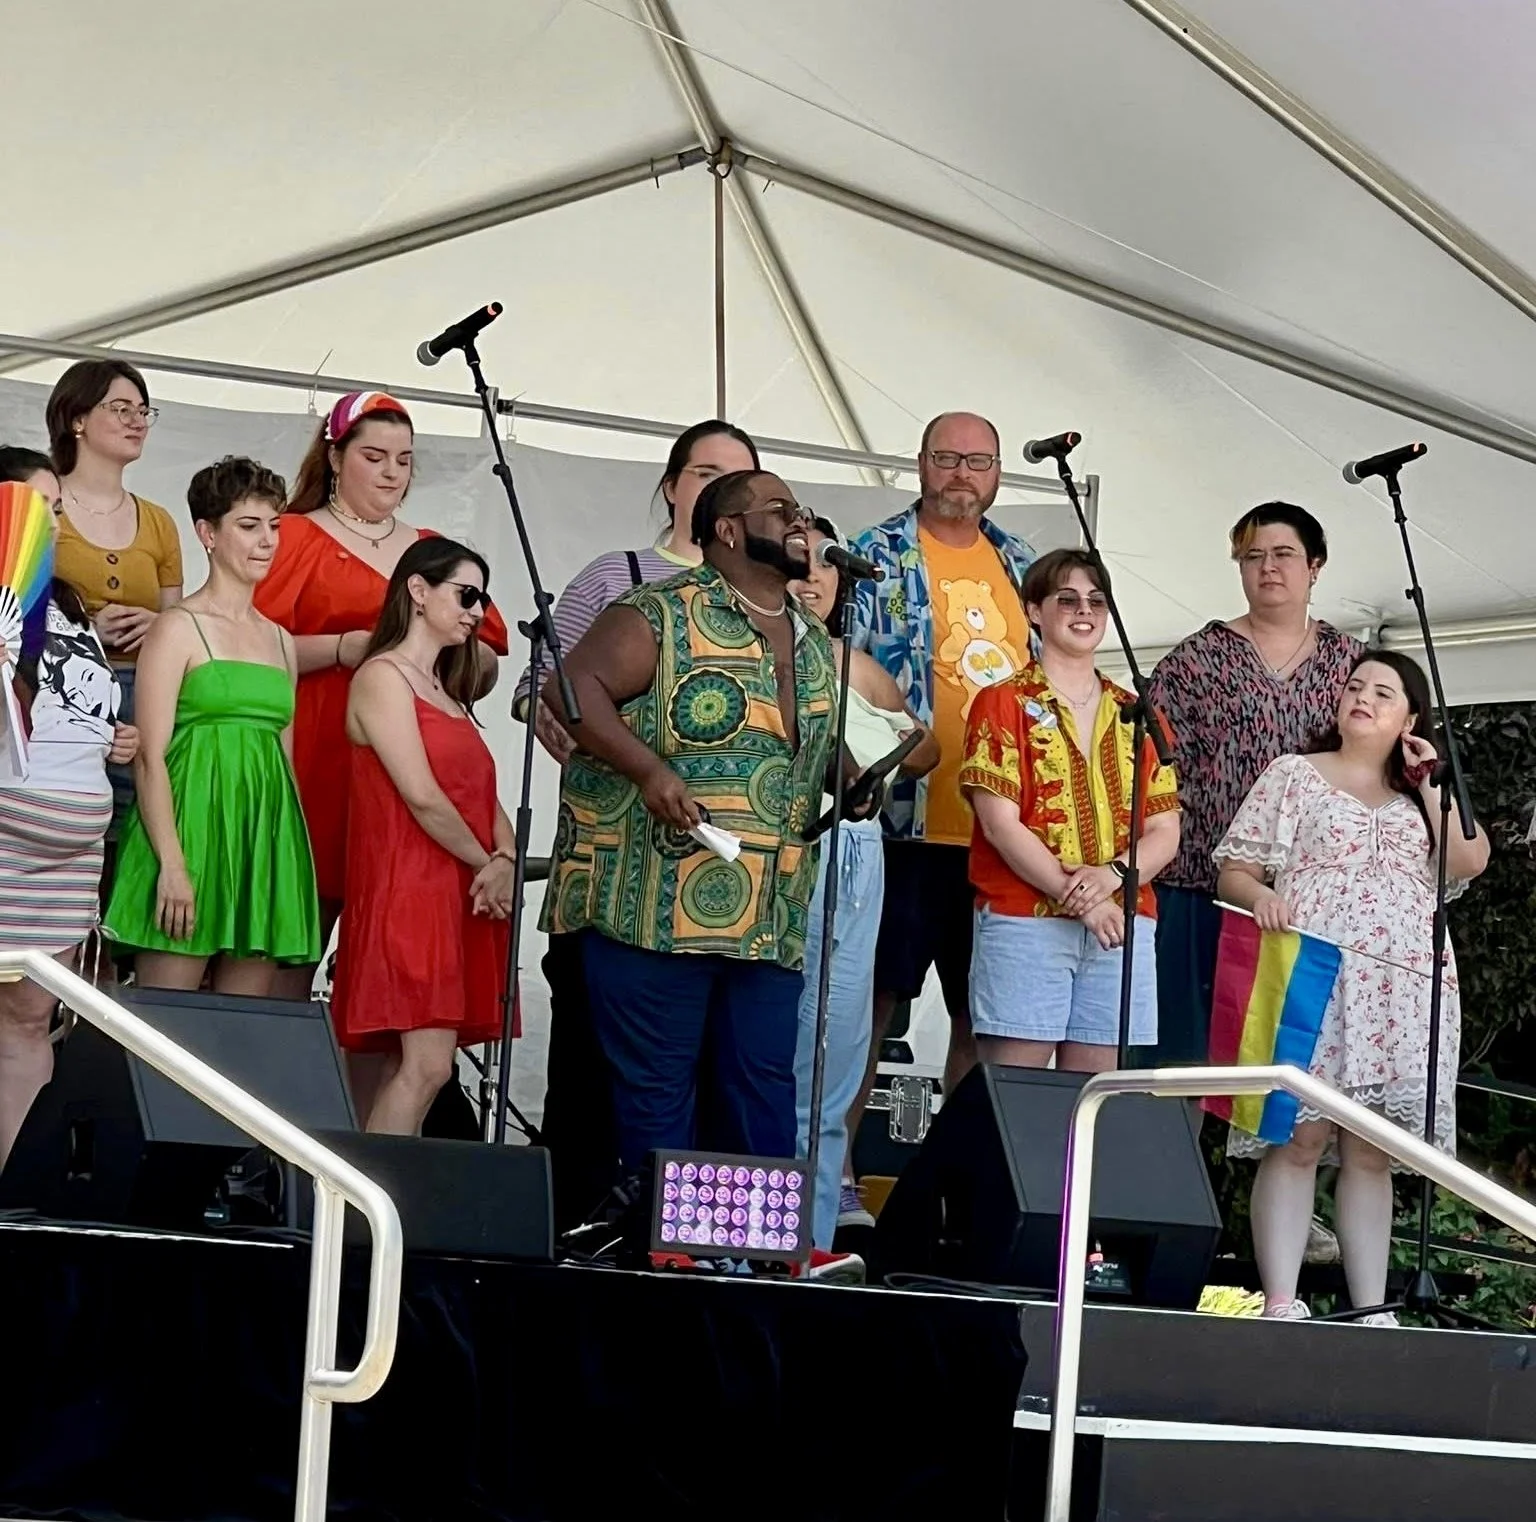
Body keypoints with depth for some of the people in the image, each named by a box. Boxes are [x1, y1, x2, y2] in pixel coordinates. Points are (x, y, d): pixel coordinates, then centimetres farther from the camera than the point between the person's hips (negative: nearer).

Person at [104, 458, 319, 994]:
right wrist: (172, 864, -17)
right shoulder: (178, 629, -2)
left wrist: (294, 863, 15)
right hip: (195, 824, -6)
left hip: (266, 843, 6)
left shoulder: (280, 642, 18)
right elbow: (151, 756, -8)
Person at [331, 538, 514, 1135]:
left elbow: (485, 796, 15)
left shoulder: (448, 695, 23)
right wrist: (487, 864, -4)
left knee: (401, 1066, 4)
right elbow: (422, 798, -14)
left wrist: (506, 862, -4)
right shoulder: (382, 677, -5)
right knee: (426, 1064, -18)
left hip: (461, 901, 8)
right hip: (407, 897, -8)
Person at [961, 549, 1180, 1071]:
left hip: (1122, 925, 4)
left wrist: (1111, 875, -10)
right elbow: (1000, 824, -5)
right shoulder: (1005, 704, 5)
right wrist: (1077, 897, -13)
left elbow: (1165, 832, 11)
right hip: (1023, 923, -4)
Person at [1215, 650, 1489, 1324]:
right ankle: (1280, 1301, -11)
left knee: (1370, 1149, 3)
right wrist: (1258, 894, -15)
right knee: (1300, 1136, -10)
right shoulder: (1294, 774, 12)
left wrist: (1430, 782, 4)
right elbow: (1233, 870, 6)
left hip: (1402, 992, 3)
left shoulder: (1421, 791, 21)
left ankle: (1372, 1306, 5)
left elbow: (1469, 861, 4)